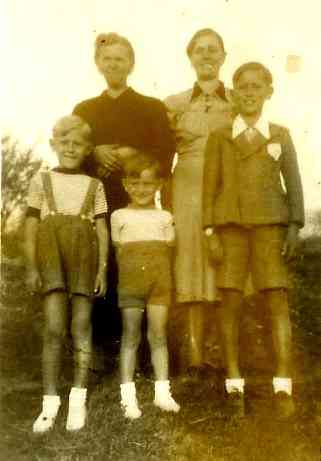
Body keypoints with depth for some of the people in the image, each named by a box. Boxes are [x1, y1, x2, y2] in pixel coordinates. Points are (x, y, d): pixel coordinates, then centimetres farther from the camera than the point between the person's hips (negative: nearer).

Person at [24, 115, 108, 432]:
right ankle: (50, 402, 3)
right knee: (54, 329, -7)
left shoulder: (94, 185, 12)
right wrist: (31, 267, -3)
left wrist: (102, 269, 0)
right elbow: (31, 226, 6)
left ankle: (78, 400, 10)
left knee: (81, 328, 1)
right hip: (51, 254, -1)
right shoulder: (41, 180, 10)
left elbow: (102, 230, 8)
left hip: (83, 256, 1)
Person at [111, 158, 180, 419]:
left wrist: (161, 277, 4)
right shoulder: (120, 216, 9)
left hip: (159, 281, 1)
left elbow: (168, 250, 14)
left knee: (158, 335, 2)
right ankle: (128, 397, 4)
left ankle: (162, 392, 9)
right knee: (131, 336, 1)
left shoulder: (165, 217, 13)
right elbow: (119, 250, 9)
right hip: (130, 281, -1)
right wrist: (128, 276, 1)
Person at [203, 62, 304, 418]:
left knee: (278, 299, -6)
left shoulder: (281, 135, 12)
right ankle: (234, 384, 8)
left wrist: (294, 227, -3)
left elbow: (294, 184, 8)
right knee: (230, 301, -1)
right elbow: (210, 187, 6)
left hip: (270, 224, 0)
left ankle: (283, 386, -2)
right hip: (230, 226, 0)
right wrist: (210, 232, -3)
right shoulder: (219, 138, 10)